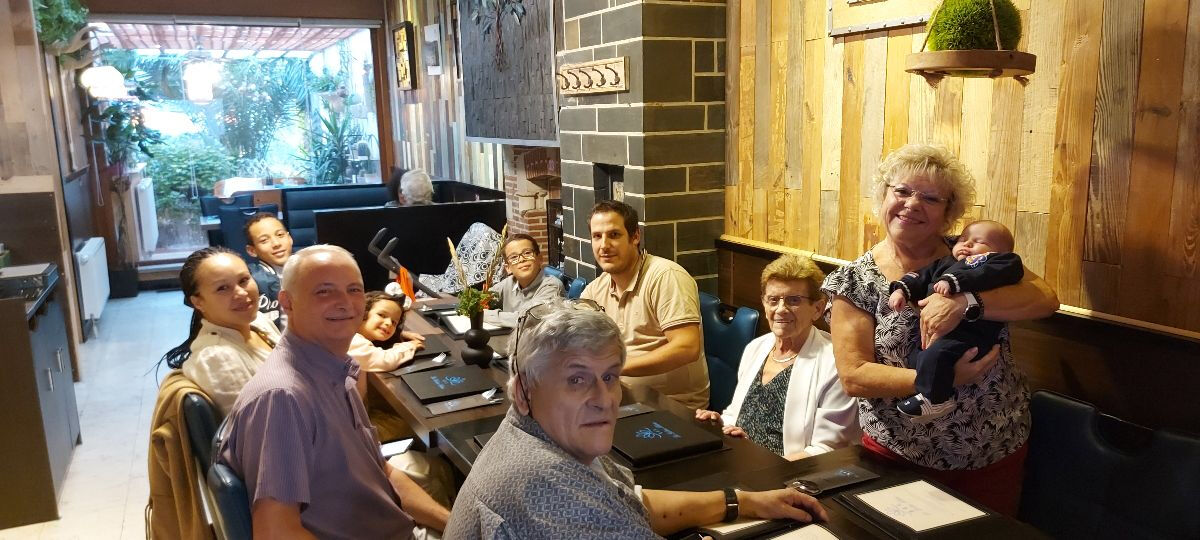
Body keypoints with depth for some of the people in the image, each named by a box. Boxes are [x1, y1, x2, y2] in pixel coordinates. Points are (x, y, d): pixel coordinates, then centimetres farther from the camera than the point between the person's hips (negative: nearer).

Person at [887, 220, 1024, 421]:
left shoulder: (999, 261, 12)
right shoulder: (945, 262, 35)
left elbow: (986, 275, -10)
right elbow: (921, 276, 31)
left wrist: (953, 281, -20)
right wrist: (902, 289, 12)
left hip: (968, 331, -8)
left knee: (935, 354, -31)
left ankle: (934, 398, -19)